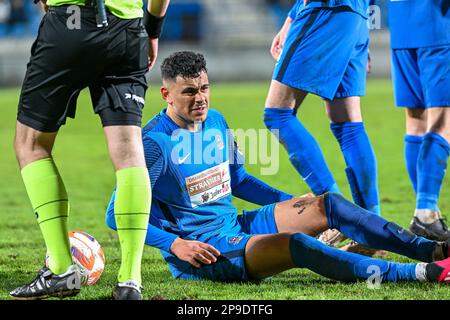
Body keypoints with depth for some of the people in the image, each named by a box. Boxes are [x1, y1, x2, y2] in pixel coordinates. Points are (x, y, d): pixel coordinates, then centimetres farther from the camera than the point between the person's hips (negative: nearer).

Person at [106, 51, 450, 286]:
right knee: (296, 244, -31)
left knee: (327, 205, -2)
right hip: (201, 251, -9)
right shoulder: (155, 142, -16)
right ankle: (418, 273, -35)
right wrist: (174, 244, -22)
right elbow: (117, 214, -16)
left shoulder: (215, 121, 10)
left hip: (235, 227, 9)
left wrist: (301, 208, 19)